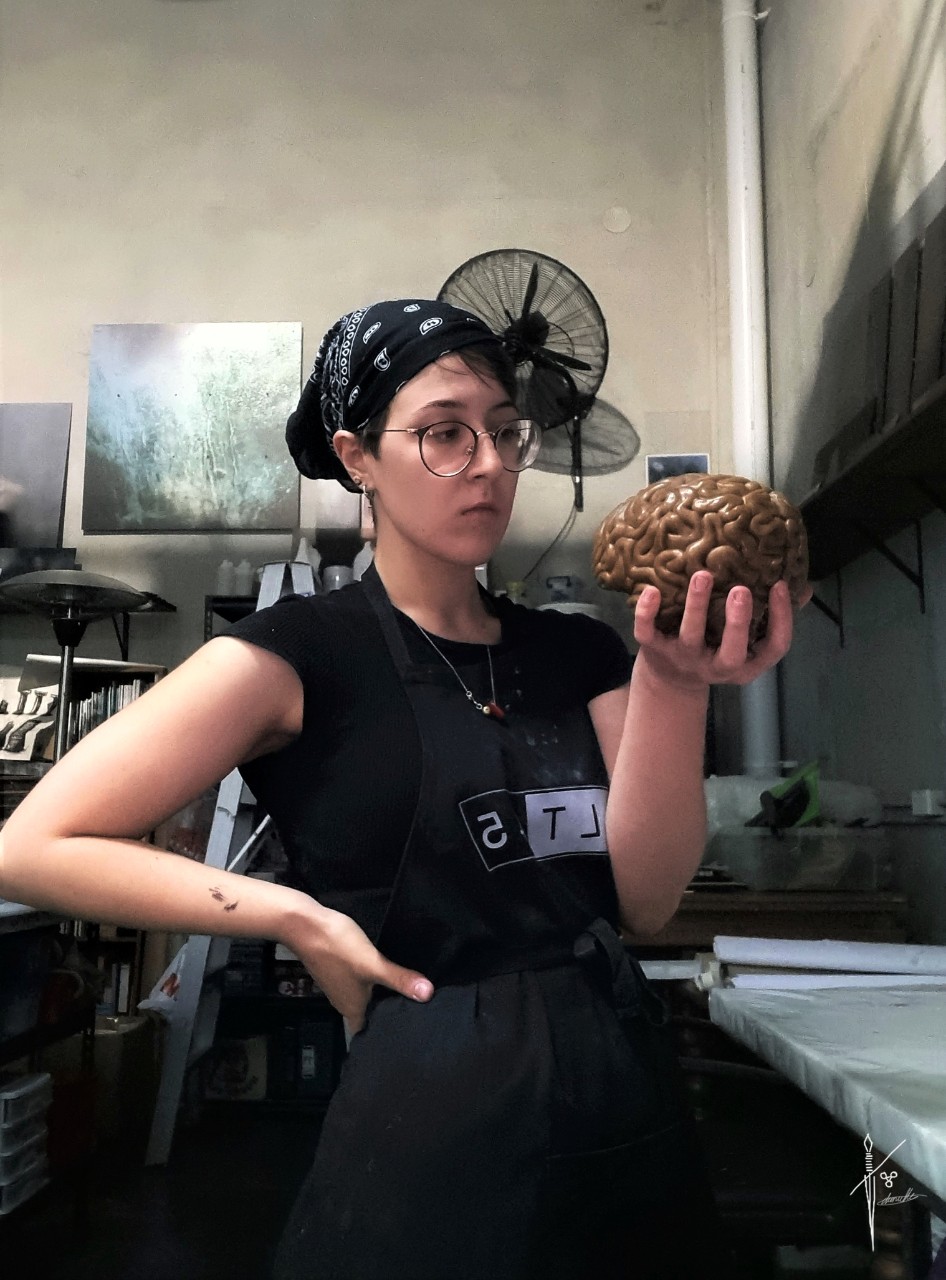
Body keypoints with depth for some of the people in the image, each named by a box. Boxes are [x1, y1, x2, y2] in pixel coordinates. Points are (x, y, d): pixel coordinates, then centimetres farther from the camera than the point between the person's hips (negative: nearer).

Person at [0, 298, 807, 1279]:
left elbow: (644, 896, -6)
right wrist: (300, 918, -15)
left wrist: (674, 683, -20)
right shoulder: (305, 651, -9)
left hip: (629, 1117, 6)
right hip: (435, 1126, -5)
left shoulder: (578, 654, 5)